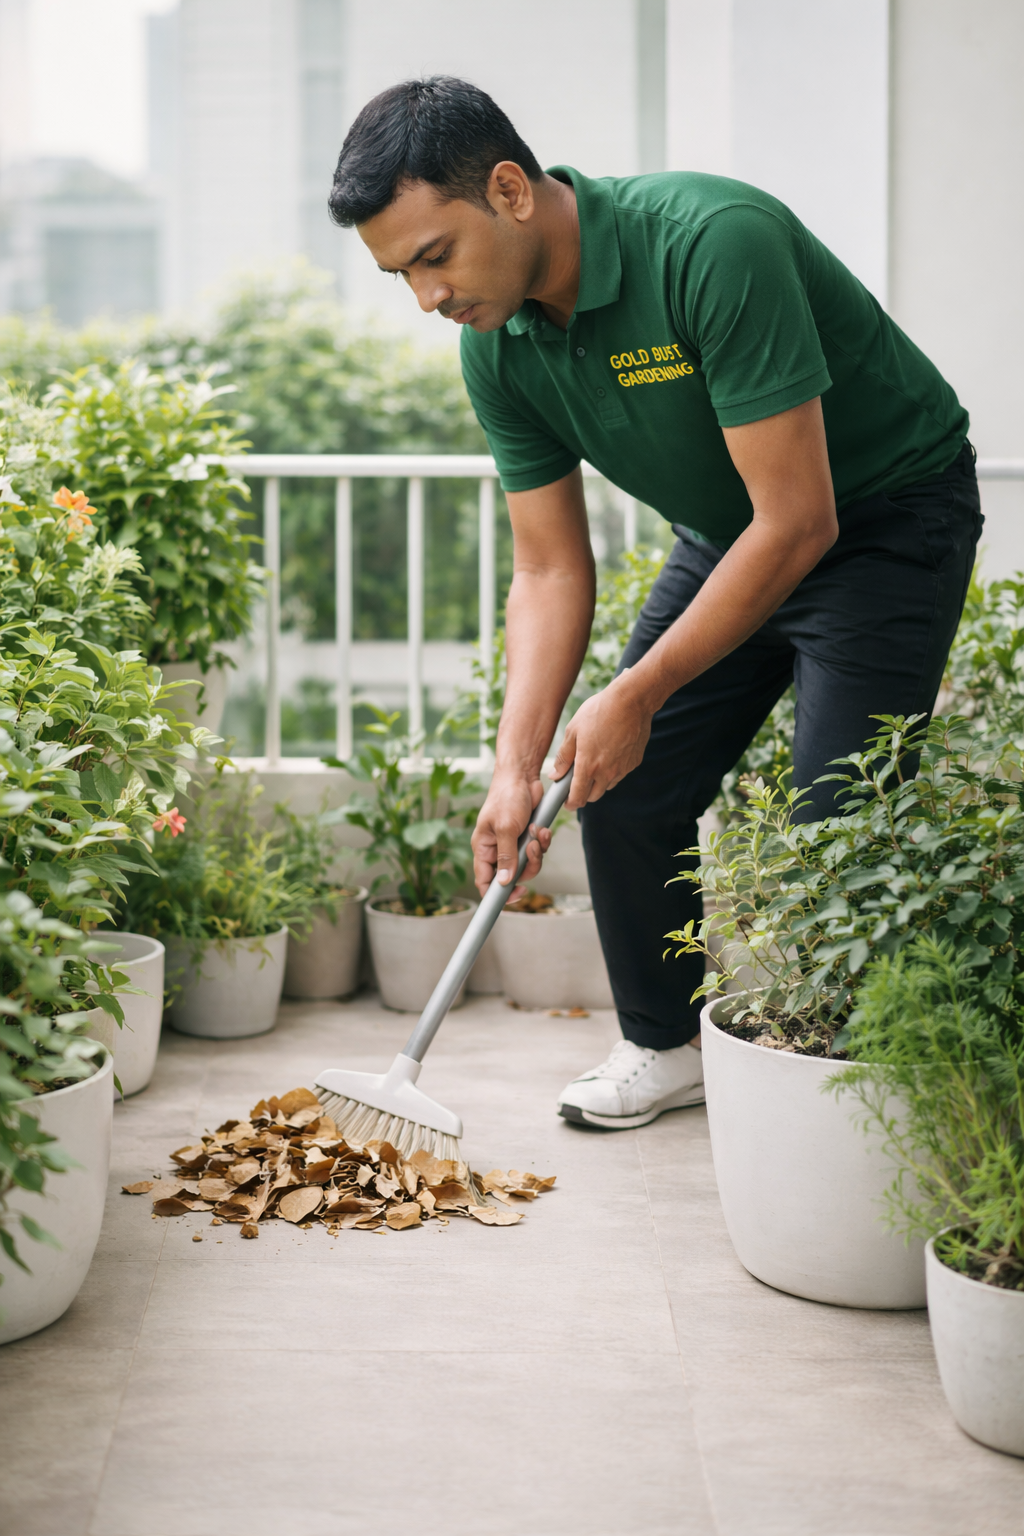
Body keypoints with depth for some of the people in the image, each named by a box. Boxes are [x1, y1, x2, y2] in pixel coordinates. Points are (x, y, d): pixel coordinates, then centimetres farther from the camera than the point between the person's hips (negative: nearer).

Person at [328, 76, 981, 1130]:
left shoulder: (714, 243, -34)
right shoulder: (498, 345, -11)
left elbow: (798, 521, -33)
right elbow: (551, 569, -4)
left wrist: (639, 694, -26)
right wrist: (516, 767, -15)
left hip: (883, 518, -7)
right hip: (726, 537, 7)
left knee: (836, 825, -15)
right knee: (622, 790, 4)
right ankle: (668, 1042, 24)